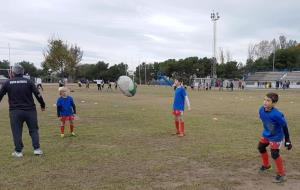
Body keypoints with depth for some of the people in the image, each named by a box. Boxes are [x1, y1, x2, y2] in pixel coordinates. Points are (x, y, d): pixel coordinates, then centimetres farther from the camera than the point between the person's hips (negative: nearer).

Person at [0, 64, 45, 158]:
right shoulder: (28, 82, -1)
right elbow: (38, 94, -3)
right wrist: (42, 105, 9)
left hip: (15, 111, 0)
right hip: (30, 110, 0)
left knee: (16, 131, 8)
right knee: (33, 130, 11)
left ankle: (18, 151, 11)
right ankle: (37, 149, 9)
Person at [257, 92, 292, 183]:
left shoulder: (277, 114, -35)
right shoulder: (261, 109, -15)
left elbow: (284, 126, -22)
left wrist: (287, 141, -15)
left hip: (276, 136, -8)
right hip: (266, 134, 8)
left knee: (274, 154, -9)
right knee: (261, 148, 20)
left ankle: (281, 174, 13)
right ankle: (266, 165, 46)